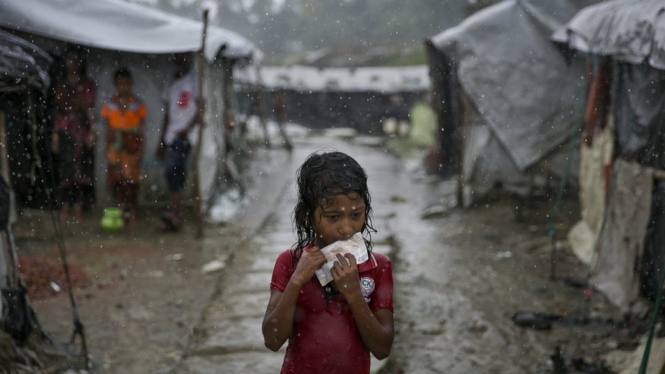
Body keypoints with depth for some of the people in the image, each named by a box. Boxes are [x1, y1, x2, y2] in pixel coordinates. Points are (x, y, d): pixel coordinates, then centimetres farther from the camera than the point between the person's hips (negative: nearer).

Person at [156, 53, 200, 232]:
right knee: (176, 174, 6)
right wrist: (162, 141, 21)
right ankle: (175, 218, 8)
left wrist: (188, 128, -20)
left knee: (172, 171, -21)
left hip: (186, 135, -7)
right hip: (172, 135, 7)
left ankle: (174, 216, -22)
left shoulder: (195, 80, 0)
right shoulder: (172, 84, 20)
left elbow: (201, 109, -7)